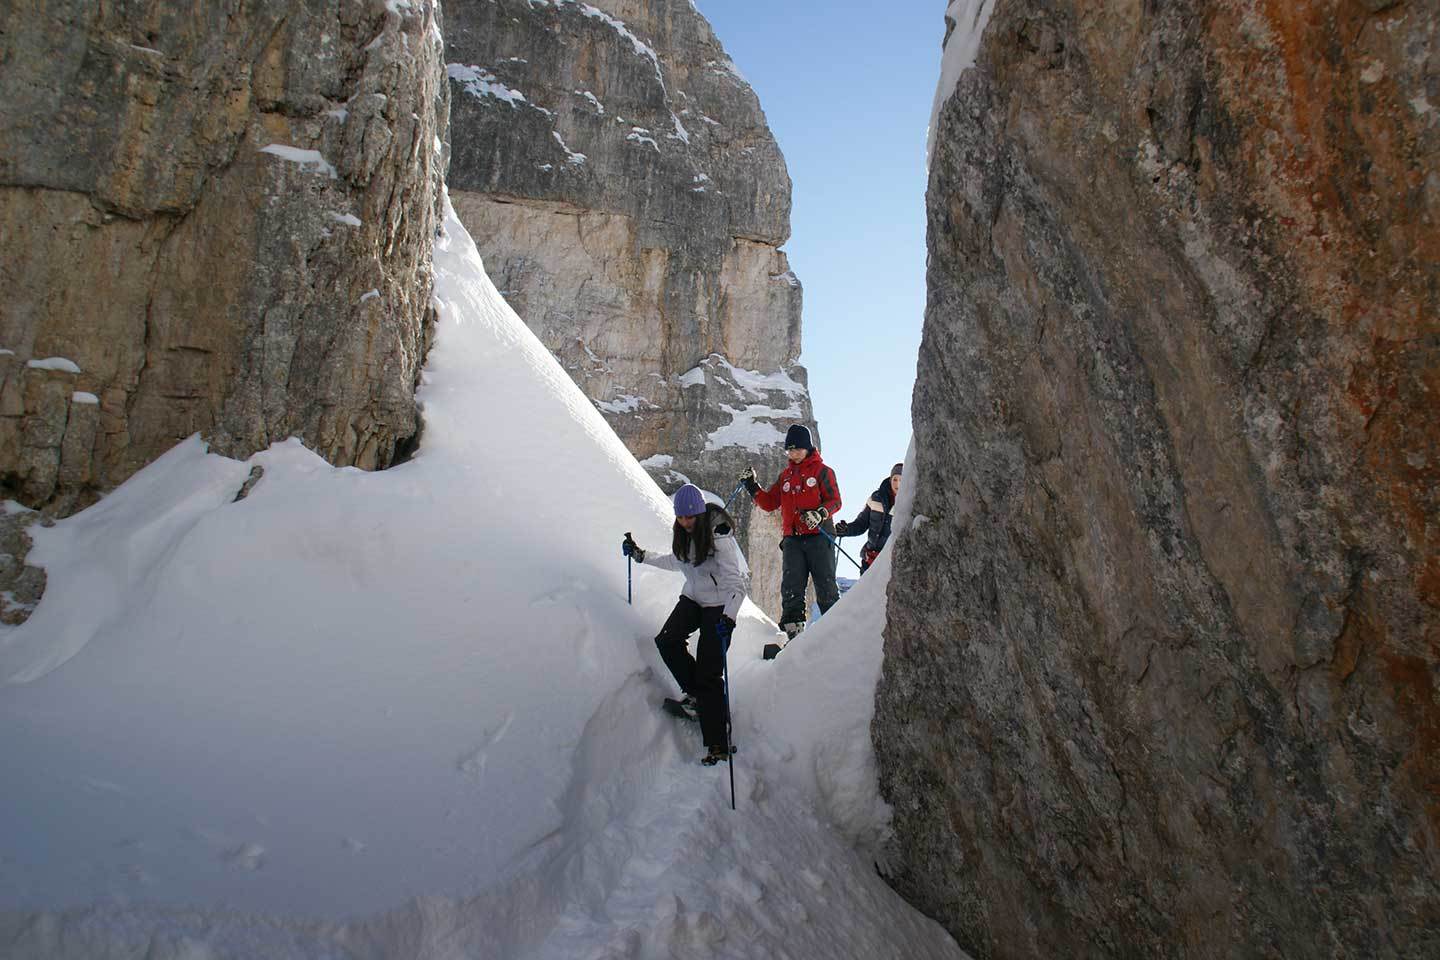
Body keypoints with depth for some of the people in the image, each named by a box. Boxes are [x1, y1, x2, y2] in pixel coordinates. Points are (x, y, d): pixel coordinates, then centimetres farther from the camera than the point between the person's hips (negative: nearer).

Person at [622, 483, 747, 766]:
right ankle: (696, 694, 6)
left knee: (709, 673, -11)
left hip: (719, 604, -7)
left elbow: (737, 580, -28)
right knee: (666, 640, -16)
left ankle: (719, 745, -5)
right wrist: (640, 556, 15)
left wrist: (728, 617, -40)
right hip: (693, 597, 7)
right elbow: (675, 562, 19)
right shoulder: (682, 533, -1)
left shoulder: (718, 535, -24)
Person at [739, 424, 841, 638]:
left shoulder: (821, 471, 6)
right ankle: (794, 631, -6)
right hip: (792, 539, 4)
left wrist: (820, 513, -20)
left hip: (818, 535, -4)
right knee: (791, 589, -5)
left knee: (826, 588, -5)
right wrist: (753, 488, 4)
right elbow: (769, 503, 19)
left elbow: (835, 500, -1)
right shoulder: (785, 475, 20)